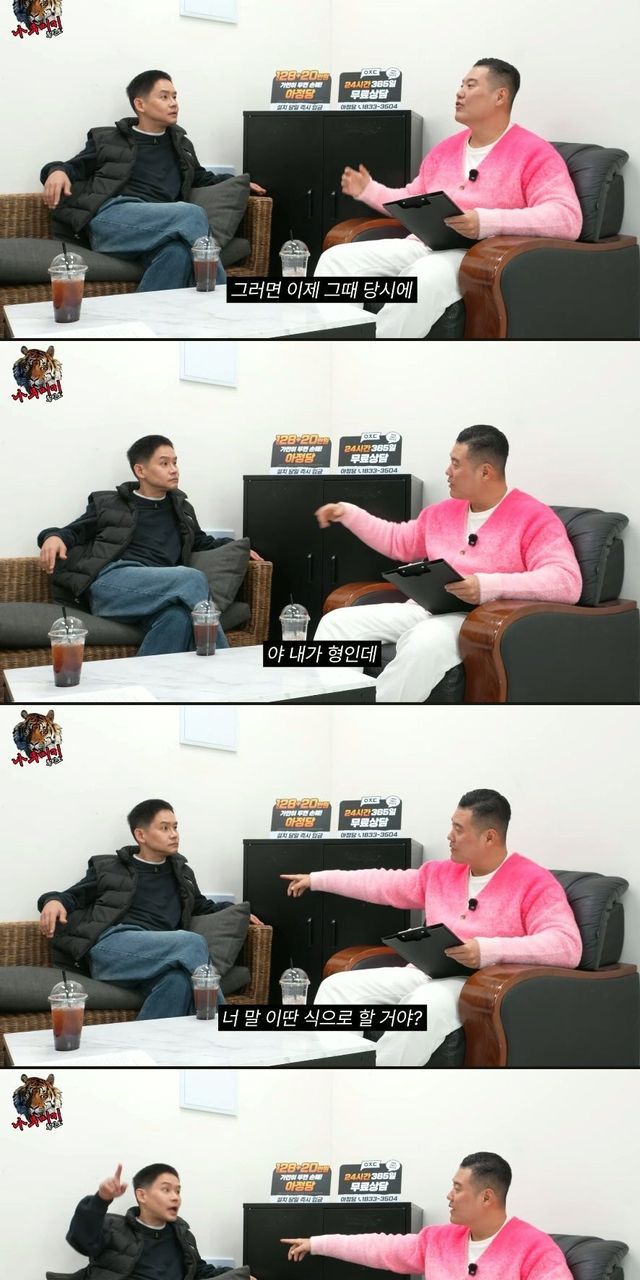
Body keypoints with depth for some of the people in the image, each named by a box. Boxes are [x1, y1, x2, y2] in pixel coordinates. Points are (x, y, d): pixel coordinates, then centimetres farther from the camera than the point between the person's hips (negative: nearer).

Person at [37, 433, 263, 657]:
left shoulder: (182, 509, 32)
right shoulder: (108, 504, 21)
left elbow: (201, 543, 46)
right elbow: (72, 533, 19)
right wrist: (54, 537, -6)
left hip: (157, 594, 3)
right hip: (110, 583, -3)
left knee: (178, 616, -39)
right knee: (193, 579, -29)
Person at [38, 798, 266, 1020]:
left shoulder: (182, 873, 32)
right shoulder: (107, 868, 20)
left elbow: (201, 906, 46)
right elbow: (72, 897, 19)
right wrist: (54, 901, -6)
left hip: (157, 957, 3)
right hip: (110, 947, -3)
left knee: (178, 981, -39)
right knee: (193, 942, -30)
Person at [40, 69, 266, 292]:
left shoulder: (182, 146, 33)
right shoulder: (107, 139, 21)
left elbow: (201, 178, 47)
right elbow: (74, 167, 18)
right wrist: (58, 171, -8)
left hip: (157, 226, 3)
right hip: (109, 218, -3)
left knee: (178, 252, -40)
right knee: (192, 214, -30)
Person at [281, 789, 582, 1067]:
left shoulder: (533, 882, -5)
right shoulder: (441, 873, 19)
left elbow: (567, 945, -19)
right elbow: (382, 884, 30)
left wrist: (488, 950, -28)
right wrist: (317, 879, 33)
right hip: (425, 974, 8)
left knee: (427, 1004, -39)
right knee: (337, 987, -9)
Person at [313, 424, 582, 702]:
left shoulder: (533, 517, -5)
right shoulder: (444, 512, 21)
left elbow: (567, 581, -19)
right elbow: (398, 541, 38)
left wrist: (490, 585, -30)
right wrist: (348, 514, 30)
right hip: (424, 609, 8)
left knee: (426, 642, -41)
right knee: (338, 622, -8)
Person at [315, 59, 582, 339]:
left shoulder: (534, 153, -2)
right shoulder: (445, 149, 22)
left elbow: (568, 218, -17)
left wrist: (487, 222, -28)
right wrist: (368, 191, 18)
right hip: (422, 245, 7)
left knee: (425, 277, -40)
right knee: (338, 258, -12)